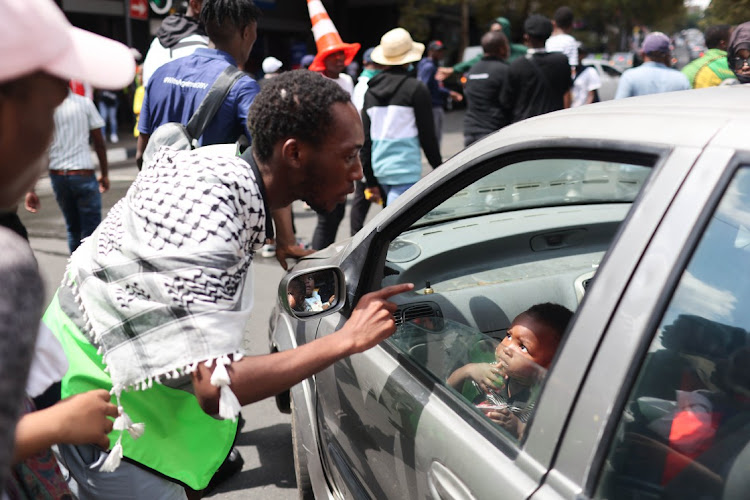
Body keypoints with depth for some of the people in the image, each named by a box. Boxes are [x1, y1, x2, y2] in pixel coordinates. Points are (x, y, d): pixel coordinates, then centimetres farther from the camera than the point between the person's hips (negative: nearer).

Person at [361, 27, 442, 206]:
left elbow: (365, 138, 10)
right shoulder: (416, 88, -6)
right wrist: (439, 169, 7)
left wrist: (371, 180, 15)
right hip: (406, 170, -6)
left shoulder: (371, 90, 9)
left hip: (380, 169, 6)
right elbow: (427, 134, -5)